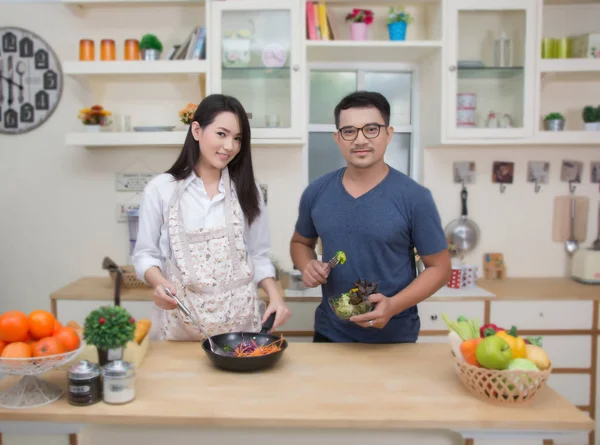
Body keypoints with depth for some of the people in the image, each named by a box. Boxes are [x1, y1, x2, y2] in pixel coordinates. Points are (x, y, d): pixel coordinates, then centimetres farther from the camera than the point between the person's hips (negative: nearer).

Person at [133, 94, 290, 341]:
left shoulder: (247, 190, 6)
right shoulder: (160, 189, -1)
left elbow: (257, 255, 8)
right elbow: (145, 253, 2)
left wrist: (275, 296, -7)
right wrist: (160, 283, -18)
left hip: (239, 318, 2)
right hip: (180, 320, -1)